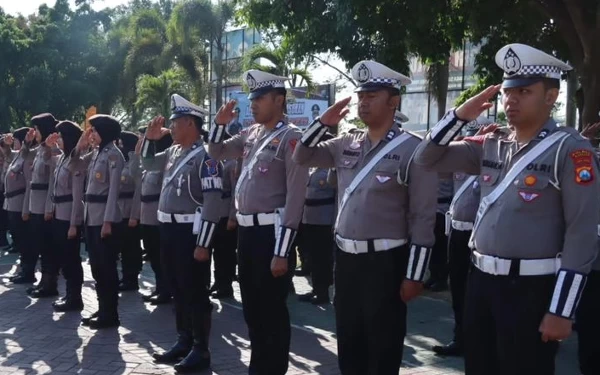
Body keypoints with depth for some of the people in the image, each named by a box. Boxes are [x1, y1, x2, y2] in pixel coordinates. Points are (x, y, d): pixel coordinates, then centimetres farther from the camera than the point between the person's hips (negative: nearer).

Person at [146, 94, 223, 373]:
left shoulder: (205, 156, -15)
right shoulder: (173, 152, 11)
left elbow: (212, 202, -19)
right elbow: (147, 164, 30)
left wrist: (203, 244, -21)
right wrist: (150, 138, 11)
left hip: (190, 232, -9)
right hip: (169, 230, 9)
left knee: (195, 293, 0)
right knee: (177, 290, 16)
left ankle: (201, 350, 10)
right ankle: (184, 341, 29)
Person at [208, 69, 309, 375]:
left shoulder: (291, 137, -12)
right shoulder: (251, 134, 11)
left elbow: (295, 198, -17)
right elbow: (216, 153, 27)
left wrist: (282, 252, -19)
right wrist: (219, 123, 7)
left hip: (271, 232, -8)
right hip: (246, 230, 8)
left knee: (272, 310, 2)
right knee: (251, 306, 17)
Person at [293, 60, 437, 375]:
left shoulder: (412, 149, -11)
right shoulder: (347, 144, 7)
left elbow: (423, 219, -12)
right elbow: (302, 157, 17)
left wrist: (414, 276, -13)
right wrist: (323, 122, 2)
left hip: (386, 262, -6)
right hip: (346, 258, 6)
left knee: (383, 349, 6)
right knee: (348, 344, 16)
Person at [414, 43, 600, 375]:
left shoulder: (570, 149, -11)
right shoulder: (491, 145, 7)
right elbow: (427, 159, 12)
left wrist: (561, 311, -16)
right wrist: (461, 114, -1)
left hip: (531, 289, -6)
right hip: (481, 281, 6)